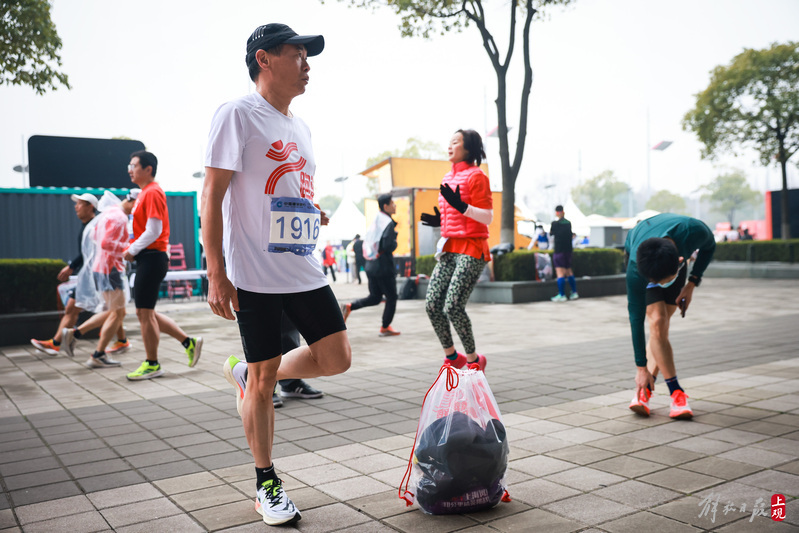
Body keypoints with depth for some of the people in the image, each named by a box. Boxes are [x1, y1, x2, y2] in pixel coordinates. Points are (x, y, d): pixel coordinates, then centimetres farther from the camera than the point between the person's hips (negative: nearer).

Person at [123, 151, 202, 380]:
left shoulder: (152, 192, -13)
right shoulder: (144, 193, 18)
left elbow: (153, 231, -19)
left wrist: (132, 251, -10)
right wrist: (133, 250, 11)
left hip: (151, 258, -10)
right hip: (147, 258, 10)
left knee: (145, 313, -3)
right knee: (144, 312, 14)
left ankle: (152, 365, 8)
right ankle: (189, 343, 19)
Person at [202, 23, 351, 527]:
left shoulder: (301, 126, 17)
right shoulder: (238, 114, -6)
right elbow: (212, 195, -11)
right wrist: (217, 275, -16)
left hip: (307, 272, 7)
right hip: (256, 276, -7)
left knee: (337, 359, 2)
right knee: (263, 380, 2)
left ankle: (257, 374, 28)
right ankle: (266, 484, 19)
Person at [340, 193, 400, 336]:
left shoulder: (375, 222, 12)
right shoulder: (389, 223, -14)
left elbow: (366, 242, 18)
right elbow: (388, 246, -24)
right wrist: (395, 243, -6)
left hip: (371, 265, 8)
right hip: (384, 267, -8)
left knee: (375, 297, 17)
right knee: (391, 297, 7)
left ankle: (349, 307, 0)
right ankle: (385, 328, 12)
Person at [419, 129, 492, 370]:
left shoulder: (476, 176, -7)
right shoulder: (448, 177, 18)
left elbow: (487, 217, -14)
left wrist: (460, 206, -26)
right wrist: (439, 221, 13)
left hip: (471, 250, -8)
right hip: (450, 248, 8)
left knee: (453, 307, -16)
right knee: (432, 305, 0)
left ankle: (473, 359, 5)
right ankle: (451, 356, 18)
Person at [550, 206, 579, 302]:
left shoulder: (555, 223, -11)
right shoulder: (568, 223, 6)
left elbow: (551, 233, 6)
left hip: (559, 250, -7)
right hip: (568, 250, 7)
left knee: (560, 272, -7)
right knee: (569, 271, 17)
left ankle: (562, 295, -10)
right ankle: (574, 293, 20)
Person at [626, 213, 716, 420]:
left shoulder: (693, 231, -41)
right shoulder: (635, 270, -41)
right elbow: (636, 318, -29)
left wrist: (692, 284, -18)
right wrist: (641, 367, -24)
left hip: (676, 251, 2)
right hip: (643, 260, -2)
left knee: (661, 326, -7)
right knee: (657, 322, -21)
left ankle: (645, 390, 2)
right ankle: (676, 392, -12)